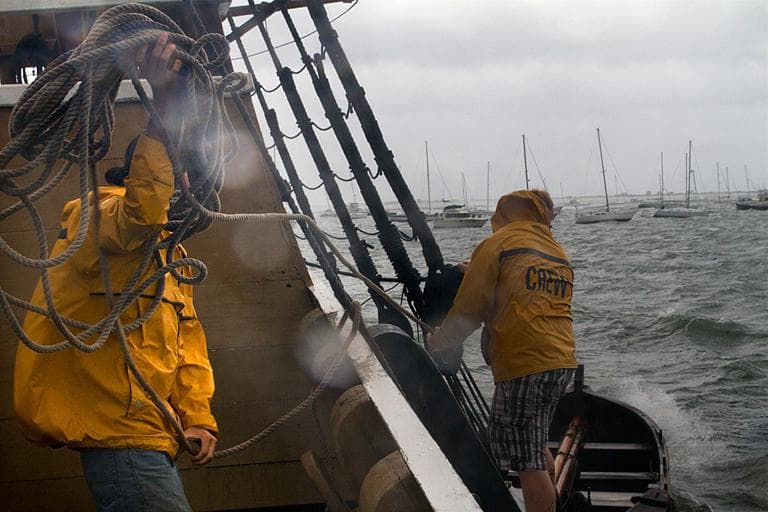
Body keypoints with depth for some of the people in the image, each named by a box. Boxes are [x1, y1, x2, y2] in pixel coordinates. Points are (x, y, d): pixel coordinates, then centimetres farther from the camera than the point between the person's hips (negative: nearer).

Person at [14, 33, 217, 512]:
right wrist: (163, 108, -35)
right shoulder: (97, 215, -4)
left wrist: (197, 415, 5)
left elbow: (189, 341, 18)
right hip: (121, 432, -10)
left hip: (152, 435, 10)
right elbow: (140, 210, -30)